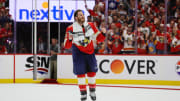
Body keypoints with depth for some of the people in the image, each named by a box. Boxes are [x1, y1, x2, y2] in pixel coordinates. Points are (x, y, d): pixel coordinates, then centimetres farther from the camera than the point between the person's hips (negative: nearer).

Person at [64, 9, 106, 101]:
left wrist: (103, 33, -17)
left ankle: (92, 92, 24)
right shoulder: (71, 29, -14)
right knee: (80, 72, -4)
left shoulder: (90, 25, -4)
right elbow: (67, 46, -12)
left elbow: (99, 39, 2)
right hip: (78, 52, -3)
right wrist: (69, 39, -32)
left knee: (92, 71, 8)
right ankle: (83, 93, 8)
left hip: (90, 52, 3)